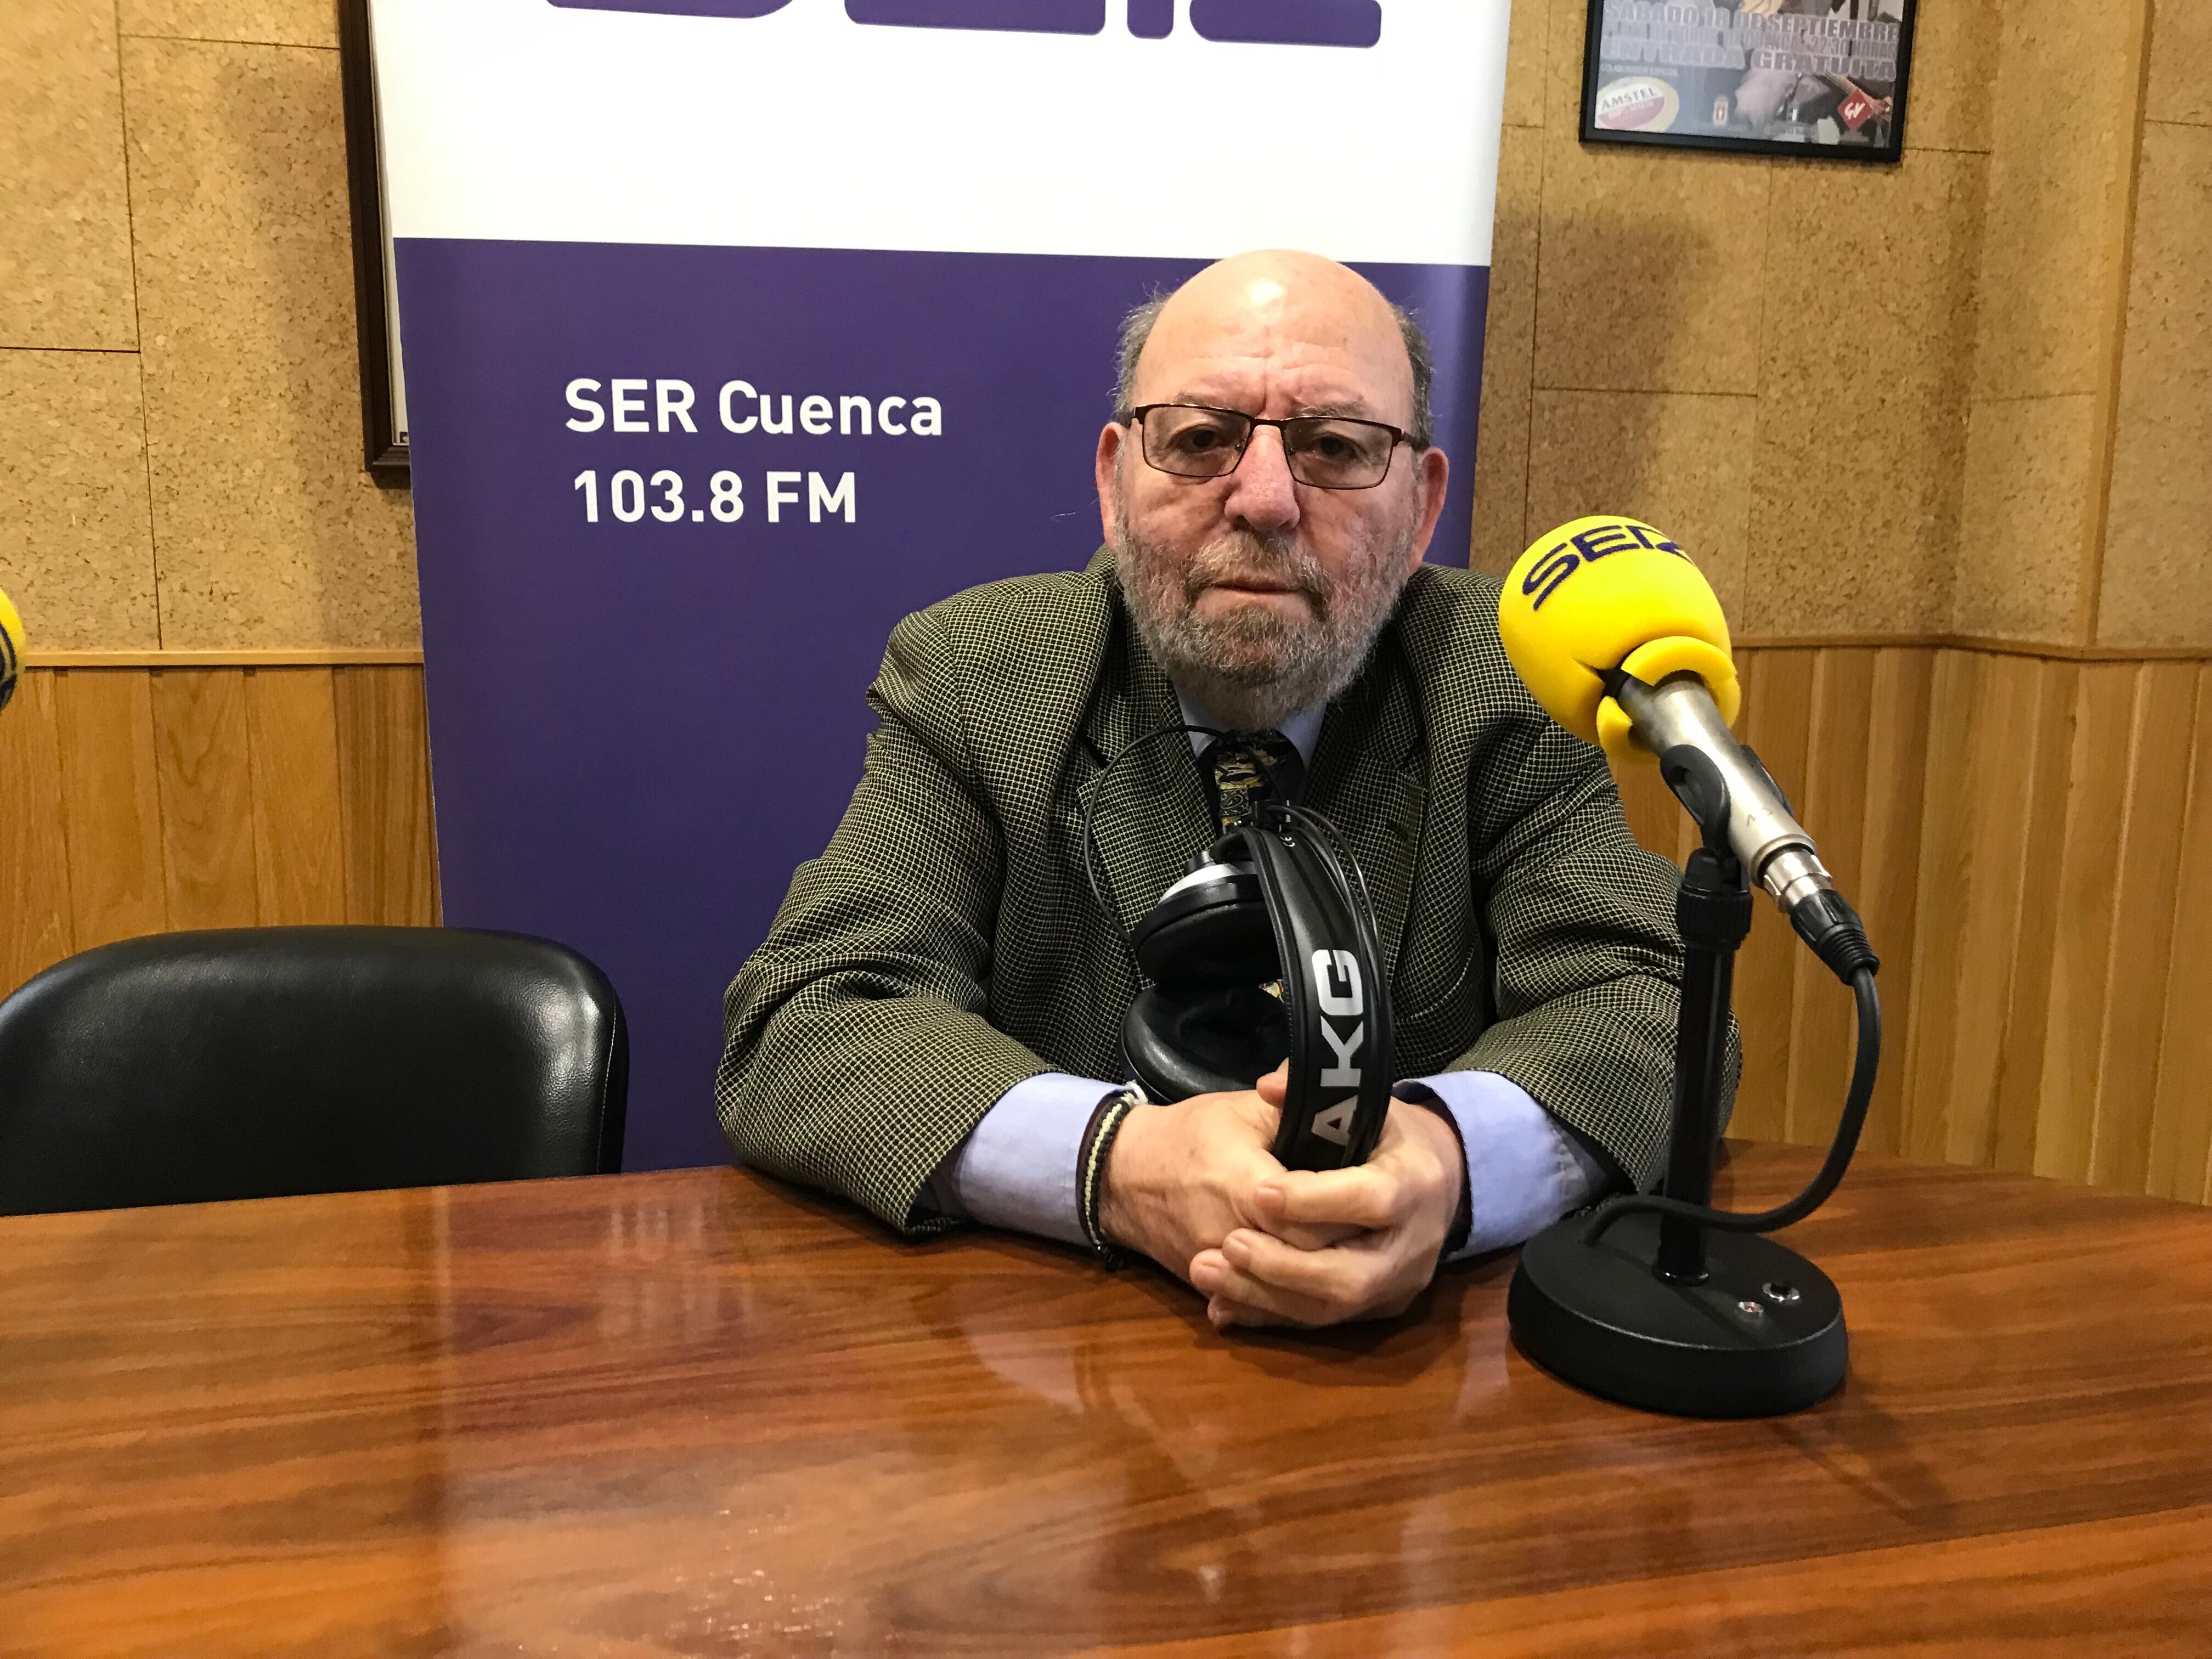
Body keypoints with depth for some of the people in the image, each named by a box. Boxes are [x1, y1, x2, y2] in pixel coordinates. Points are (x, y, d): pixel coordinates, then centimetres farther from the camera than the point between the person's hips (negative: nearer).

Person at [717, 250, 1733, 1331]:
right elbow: (795, 1038, -13)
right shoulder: (968, 677, -6)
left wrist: (1449, 1159, -32)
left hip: (1421, 1351, 1)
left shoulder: (1503, 680, -4)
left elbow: (1642, 1009, -9)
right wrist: (1115, 1162, -31)